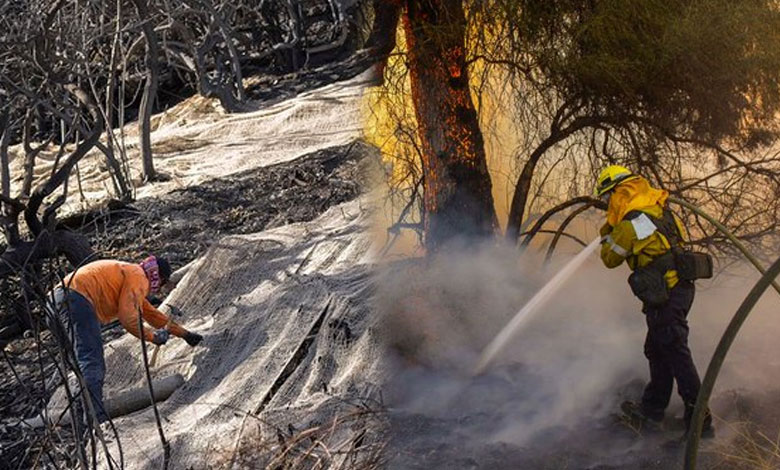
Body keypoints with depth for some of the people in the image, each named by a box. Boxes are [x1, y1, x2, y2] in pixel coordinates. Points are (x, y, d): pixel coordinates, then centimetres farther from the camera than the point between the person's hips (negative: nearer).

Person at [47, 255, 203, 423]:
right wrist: (152, 336, 4)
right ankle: (95, 415, -35)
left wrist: (184, 334, 47)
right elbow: (127, 317, -10)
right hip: (76, 300, -10)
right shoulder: (139, 277, 2)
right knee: (91, 361, -20)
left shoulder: (130, 273, 33)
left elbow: (152, 313, 42)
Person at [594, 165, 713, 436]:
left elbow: (610, 259, -1)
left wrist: (607, 233, 17)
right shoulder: (657, 208, 11)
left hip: (665, 295, -10)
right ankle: (652, 409, 29)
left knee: (675, 352, -6)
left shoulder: (628, 224, -14)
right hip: (681, 287, 10)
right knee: (657, 350, 19)